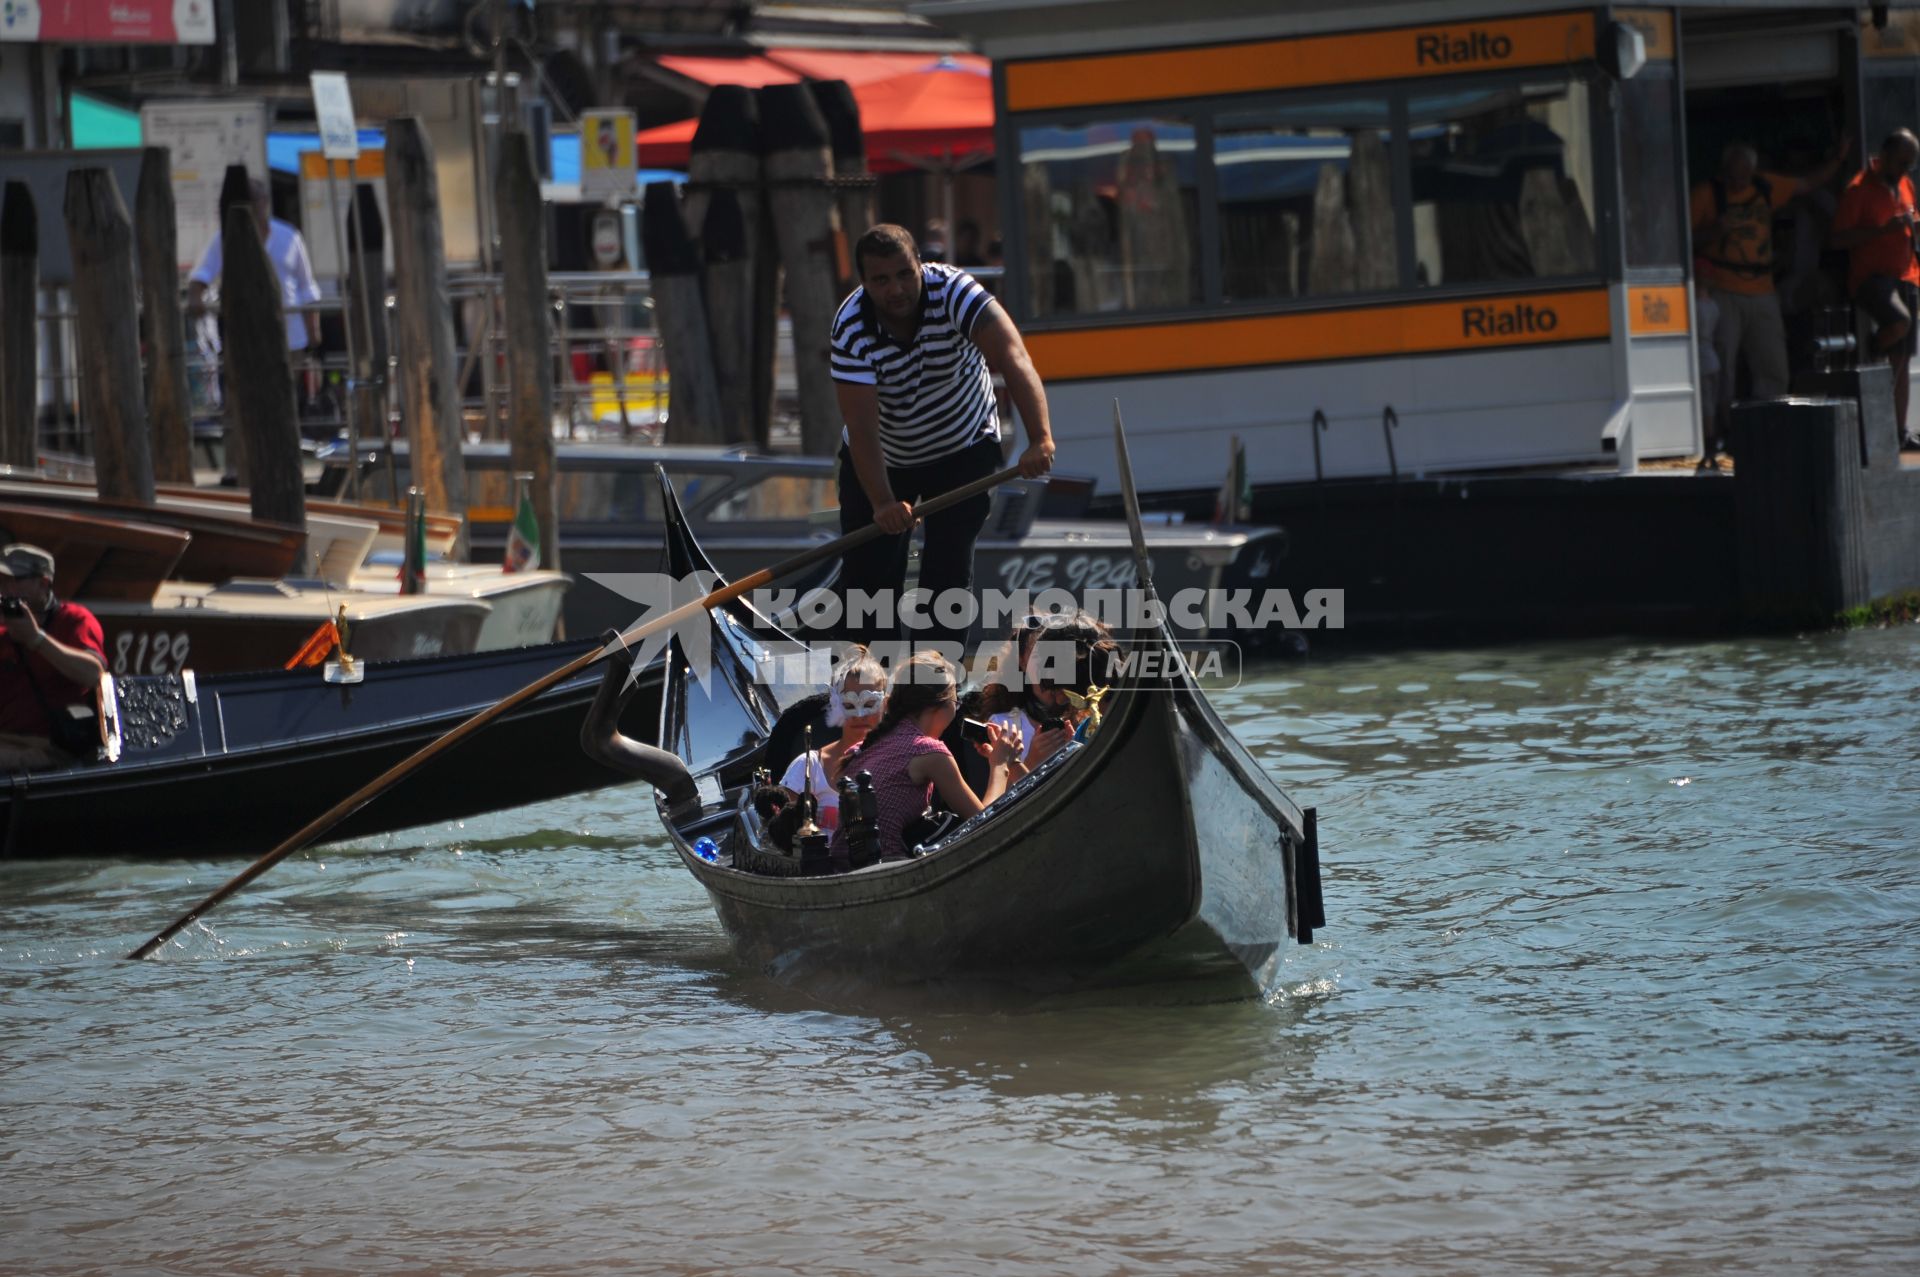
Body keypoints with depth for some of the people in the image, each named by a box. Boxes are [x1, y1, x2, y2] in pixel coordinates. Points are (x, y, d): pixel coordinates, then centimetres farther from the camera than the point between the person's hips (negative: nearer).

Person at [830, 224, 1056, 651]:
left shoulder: (952, 291, -30)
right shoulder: (852, 330, -27)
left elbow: (1012, 357, -42)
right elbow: (861, 424, -32)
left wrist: (1040, 438, -57)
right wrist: (882, 502, -45)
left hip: (964, 450, -1)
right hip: (881, 458, 1)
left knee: (948, 568, -8)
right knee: (866, 568, -2)